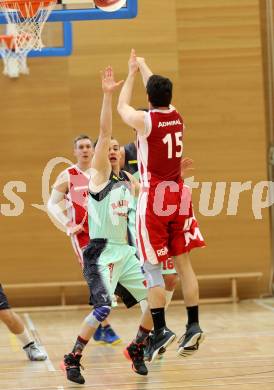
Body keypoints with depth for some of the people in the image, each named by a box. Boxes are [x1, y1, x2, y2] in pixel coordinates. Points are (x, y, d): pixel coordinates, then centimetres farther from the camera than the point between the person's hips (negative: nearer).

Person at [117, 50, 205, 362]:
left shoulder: (144, 121, -12)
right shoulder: (177, 117, 3)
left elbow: (122, 106, 10)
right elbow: (161, 92, 25)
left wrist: (132, 73, 23)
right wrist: (143, 67, 39)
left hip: (153, 198, -5)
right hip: (178, 195, 6)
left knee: (152, 268, 0)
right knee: (183, 262, 9)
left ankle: (160, 331, -2)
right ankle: (193, 325, 6)